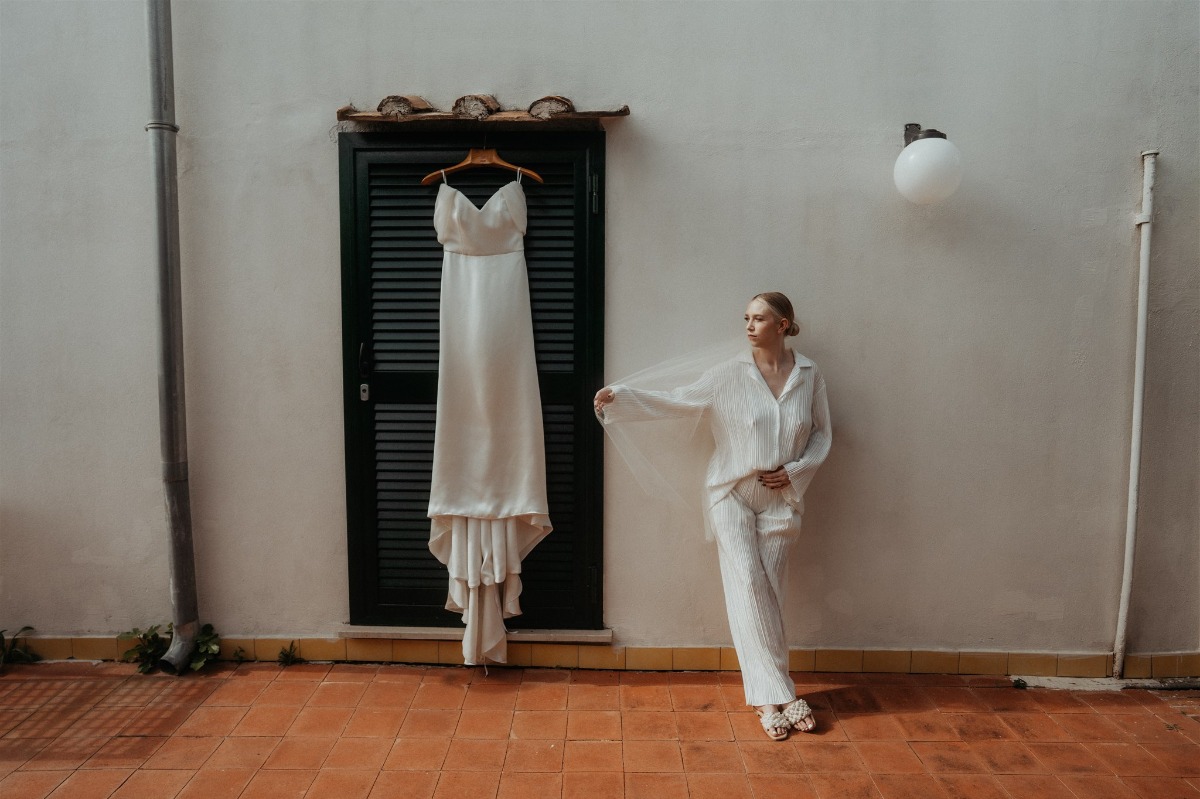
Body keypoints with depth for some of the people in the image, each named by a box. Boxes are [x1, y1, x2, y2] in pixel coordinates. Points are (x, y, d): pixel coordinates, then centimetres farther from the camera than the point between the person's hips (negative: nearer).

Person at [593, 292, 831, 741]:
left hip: (781, 500, 1)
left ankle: (766, 694, 14)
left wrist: (795, 471, -6)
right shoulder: (730, 374, -3)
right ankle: (777, 695, -3)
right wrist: (620, 397, -14)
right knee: (747, 585, -10)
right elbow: (678, 402, -5)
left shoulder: (810, 376, 2)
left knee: (768, 592, 3)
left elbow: (822, 434, 9)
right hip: (732, 495, -1)